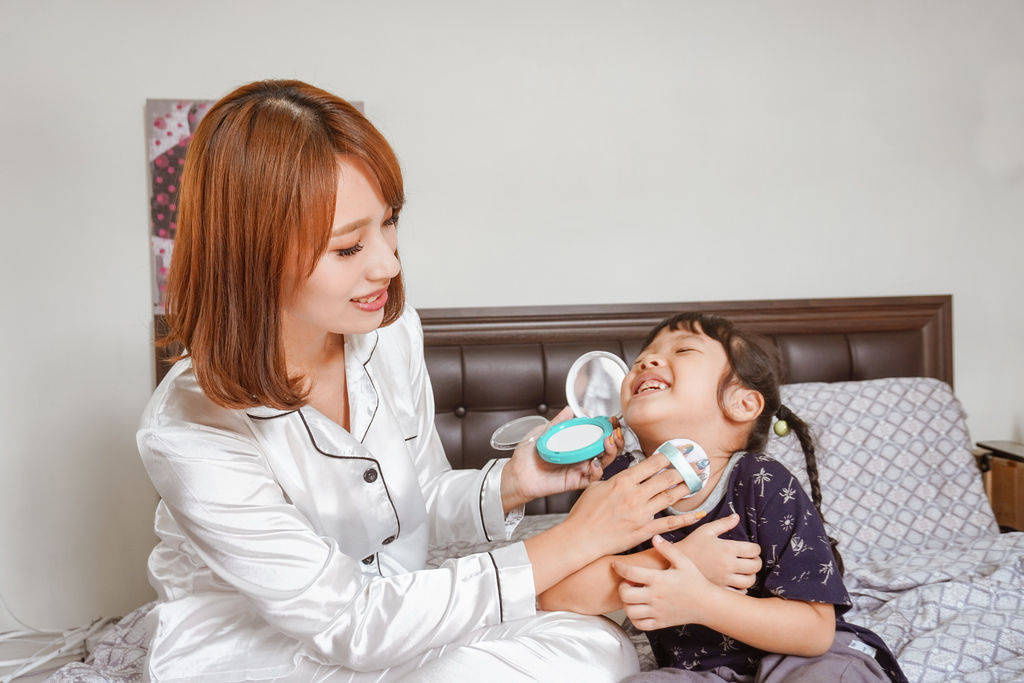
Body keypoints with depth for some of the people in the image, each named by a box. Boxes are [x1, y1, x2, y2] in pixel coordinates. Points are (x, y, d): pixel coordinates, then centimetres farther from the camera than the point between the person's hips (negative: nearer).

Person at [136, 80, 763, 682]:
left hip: (394, 622, 6)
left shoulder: (391, 330, -8)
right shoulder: (189, 430, -26)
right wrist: (570, 542, -26)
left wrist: (509, 486, -17)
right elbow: (350, 624, -25)